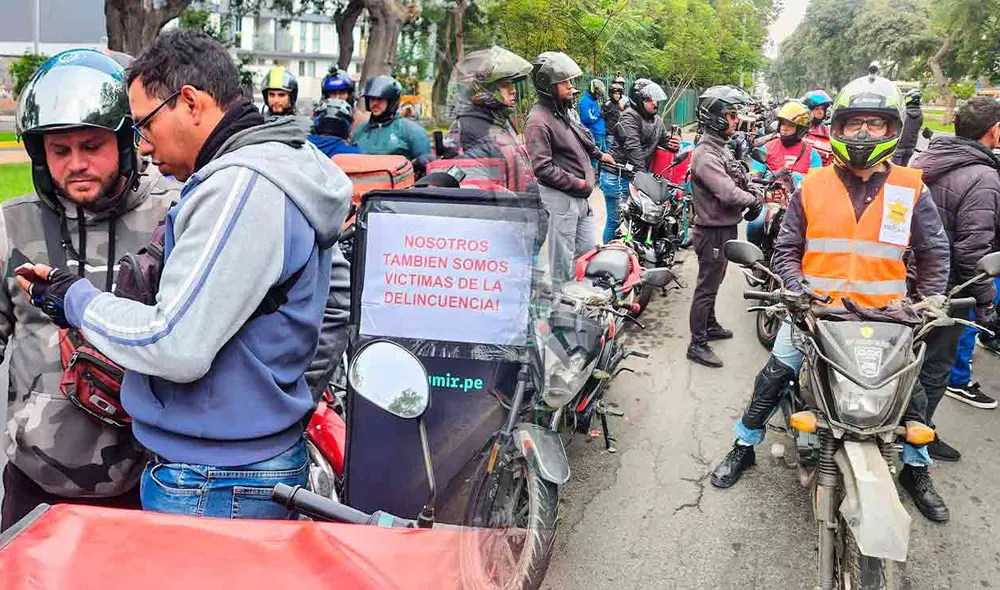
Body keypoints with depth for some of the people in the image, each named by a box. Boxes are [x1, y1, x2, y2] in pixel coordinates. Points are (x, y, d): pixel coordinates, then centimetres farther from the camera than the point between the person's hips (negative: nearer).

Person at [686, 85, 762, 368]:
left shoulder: (721, 147, 11)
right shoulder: (705, 155, -23)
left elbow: (736, 181, 17)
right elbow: (728, 194, -29)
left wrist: (752, 195, -3)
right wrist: (755, 201, -12)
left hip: (725, 228, 10)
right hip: (713, 231, -10)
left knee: (713, 283, 23)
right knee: (707, 287, -3)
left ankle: (710, 325, 39)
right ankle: (697, 344, 4)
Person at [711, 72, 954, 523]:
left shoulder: (912, 190, 1)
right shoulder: (812, 187, 1)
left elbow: (934, 256, 7)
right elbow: (785, 250, 5)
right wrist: (800, 292, -10)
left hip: (883, 316, 1)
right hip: (815, 311, 0)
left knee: (911, 389, 5)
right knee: (774, 376, -4)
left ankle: (916, 468, 29)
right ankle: (744, 445, 17)